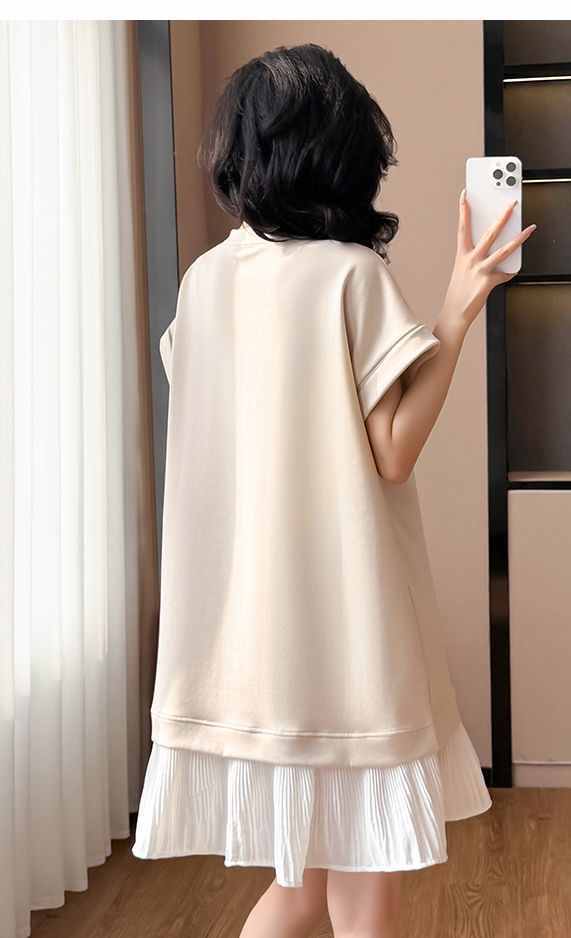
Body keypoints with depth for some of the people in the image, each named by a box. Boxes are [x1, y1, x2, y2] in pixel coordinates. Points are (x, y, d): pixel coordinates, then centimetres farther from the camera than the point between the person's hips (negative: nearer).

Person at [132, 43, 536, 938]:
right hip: (339, 625, -6)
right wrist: (459, 312, -11)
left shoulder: (204, 279, 6)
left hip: (236, 626, 6)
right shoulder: (351, 272, -11)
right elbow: (392, 453, -13)